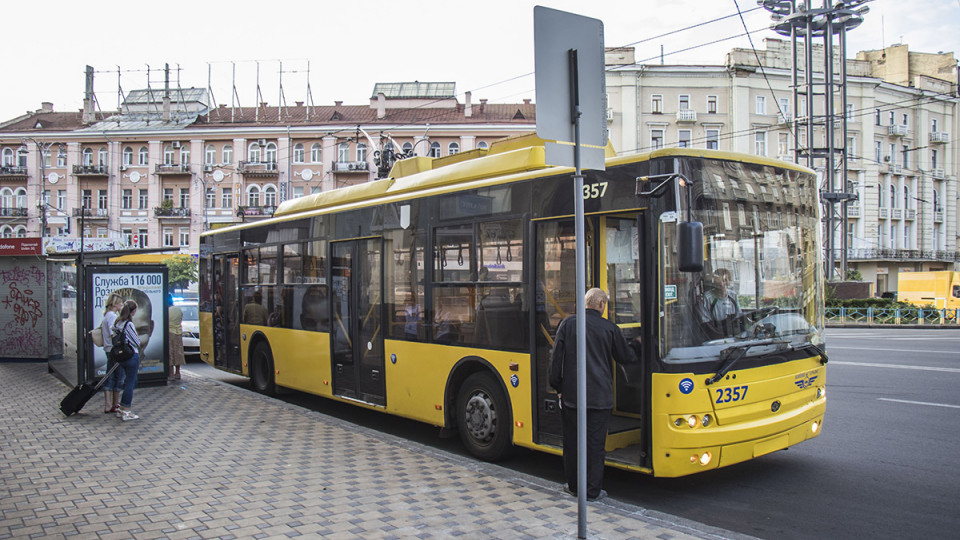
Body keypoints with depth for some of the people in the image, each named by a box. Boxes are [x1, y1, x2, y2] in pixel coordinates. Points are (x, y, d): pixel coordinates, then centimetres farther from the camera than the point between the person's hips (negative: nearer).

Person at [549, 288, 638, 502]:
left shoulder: (568, 324, -1)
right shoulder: (610, 328, -3)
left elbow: (556, 358, 1)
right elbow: (627, 357, 7)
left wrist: (557, 386, 11)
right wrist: (640, 356, 30)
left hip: (571, 394, 1)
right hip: (599, 396, -1)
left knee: (571, 441, 12)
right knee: (595, 444, 6)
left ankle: (574, 486, 23)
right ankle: (592, 490, 11)